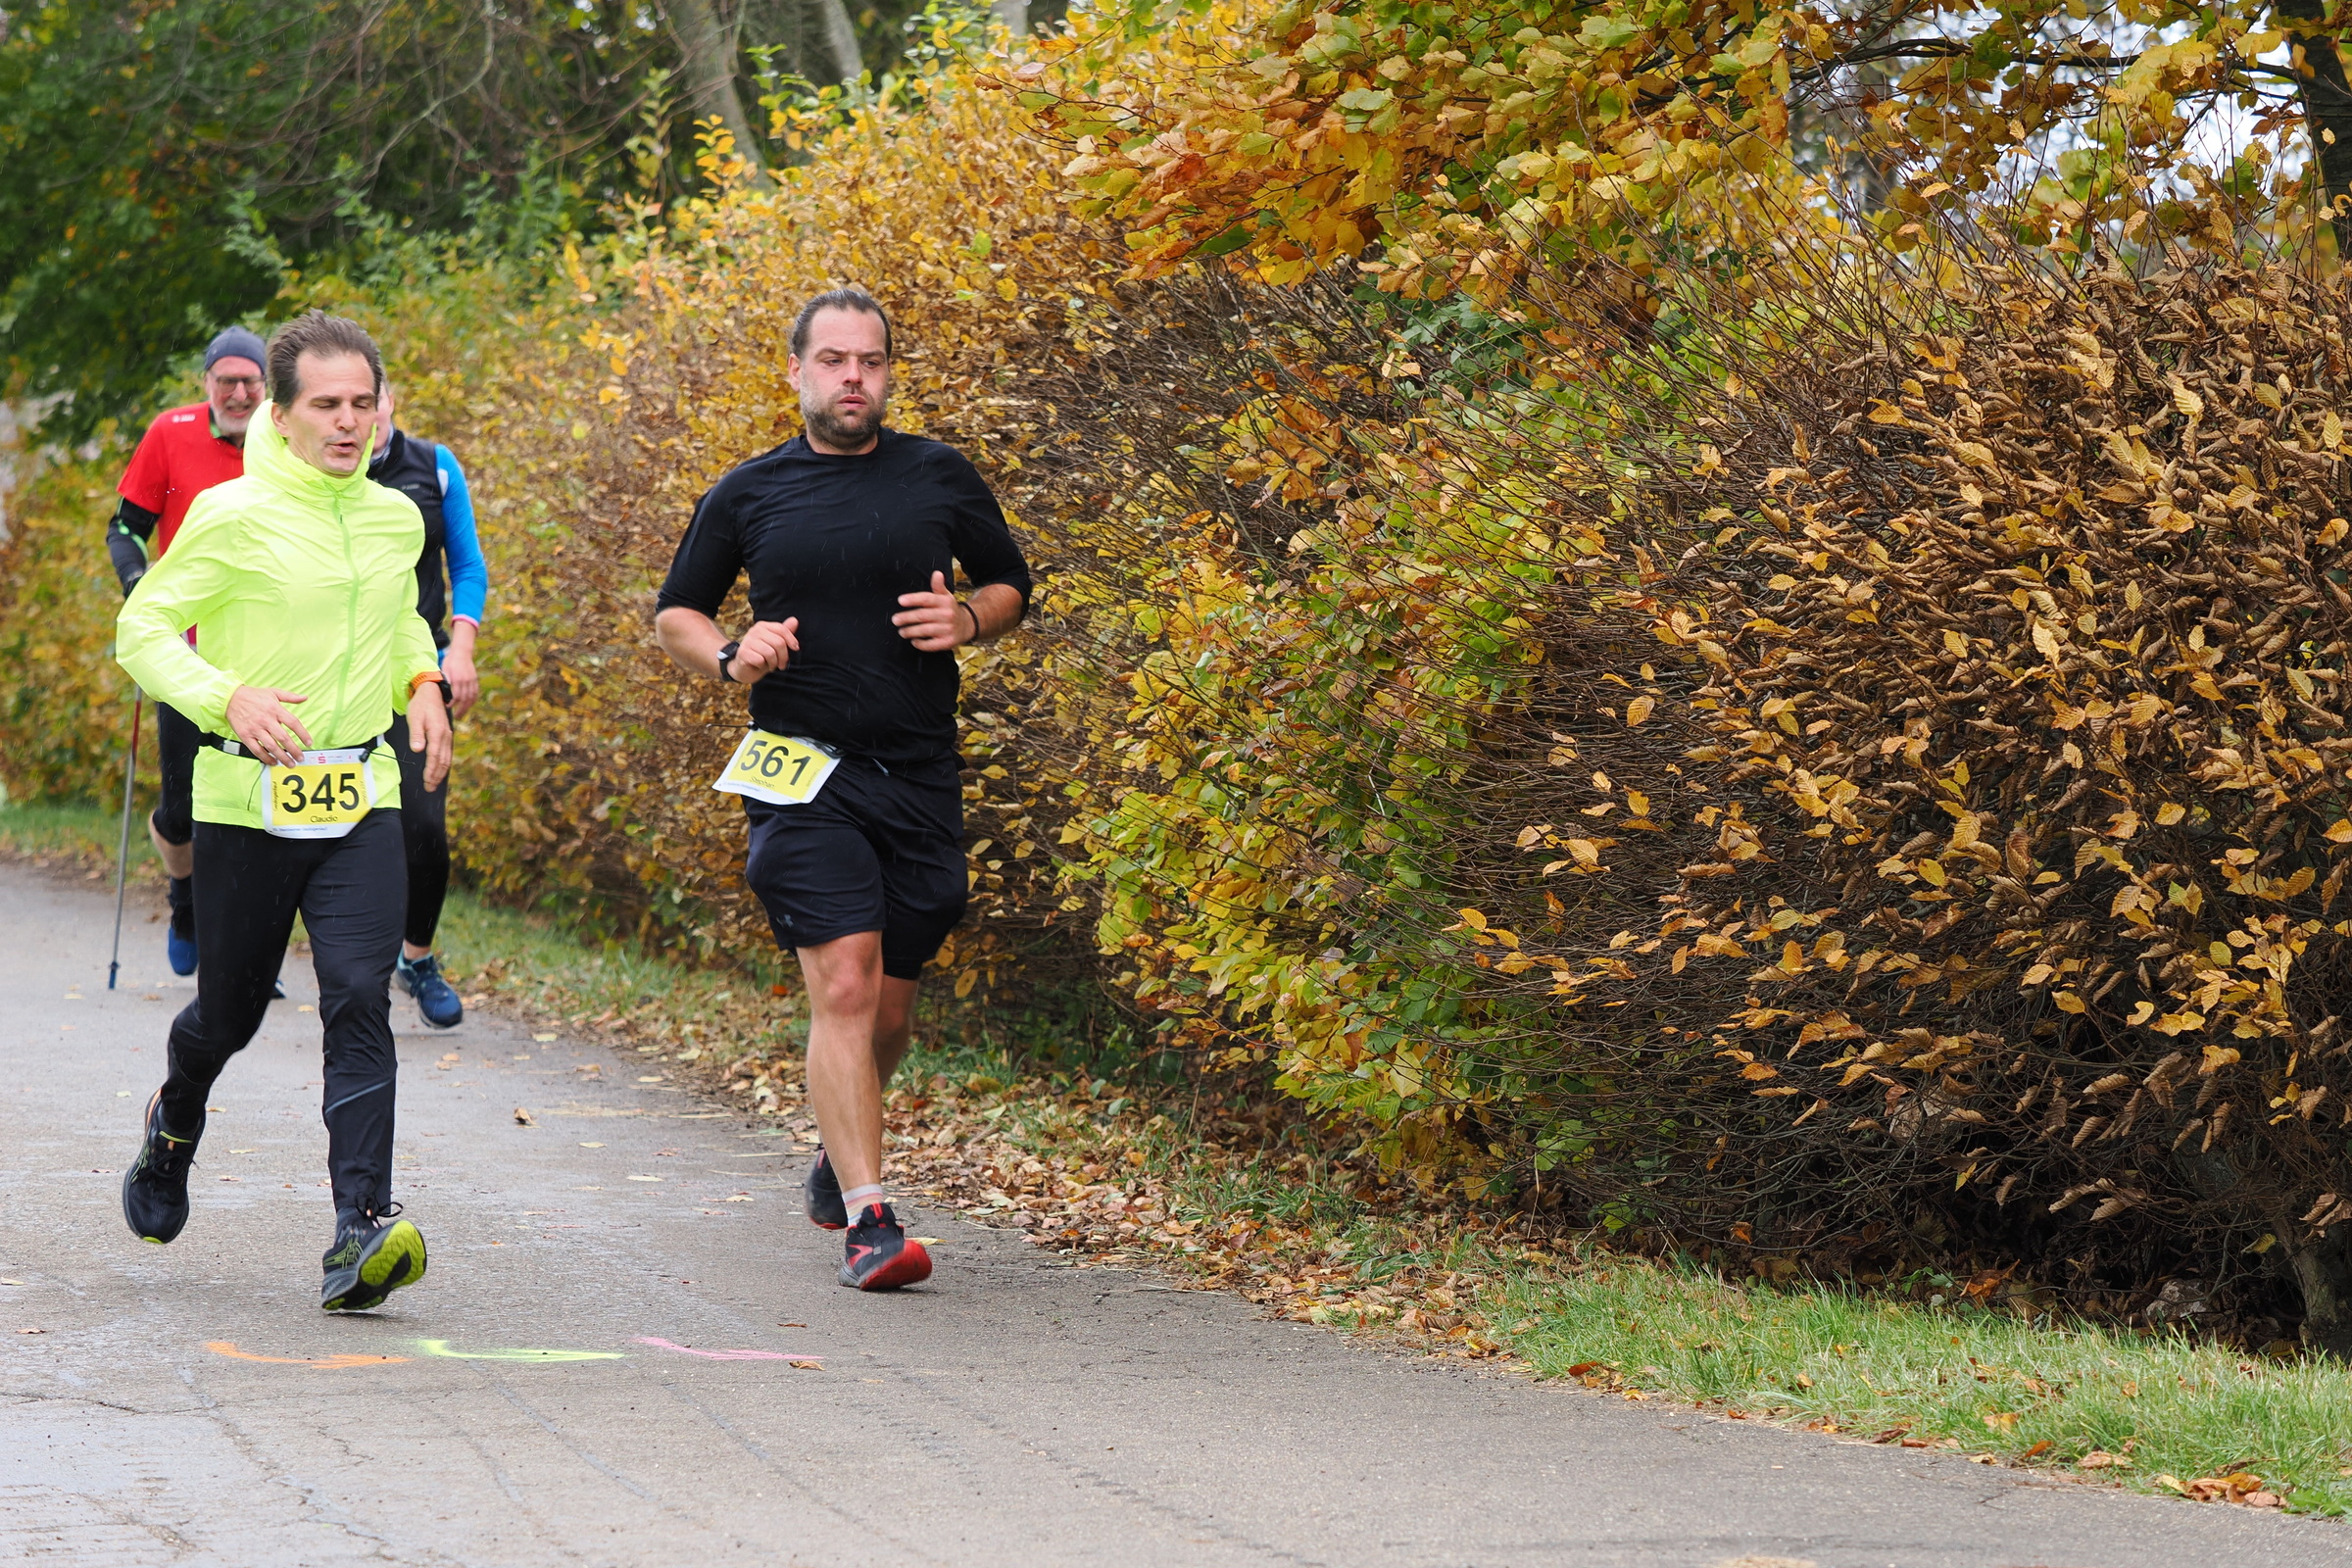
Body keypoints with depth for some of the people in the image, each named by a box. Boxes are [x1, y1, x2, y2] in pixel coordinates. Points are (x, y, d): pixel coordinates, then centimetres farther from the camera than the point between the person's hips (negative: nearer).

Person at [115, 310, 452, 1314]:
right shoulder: (232, 517, -9)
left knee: (360, 1003, -15)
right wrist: (228, 698, -21)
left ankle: (362, 1233, -21)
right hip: (247, 801, -3)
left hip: (363, 803, 3)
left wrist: (422, 682, 9)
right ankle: (174, 1125, 47)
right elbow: (142, 630, -7)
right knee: (229, 1013, 12)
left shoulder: (395, 520, 7)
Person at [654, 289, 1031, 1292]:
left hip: (921, 776, 2)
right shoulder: (747, 496, 4)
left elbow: (1012, 586, 17)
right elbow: (676, 612, 15)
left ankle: (837, 1151, 41)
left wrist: (966, 620, -6)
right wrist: (731, 656, -6)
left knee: (890, 1004, 11)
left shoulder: (941, 478, 6)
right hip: (803, 774, -2)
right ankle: (868, 1219, -19)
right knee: (844, 985, -17)